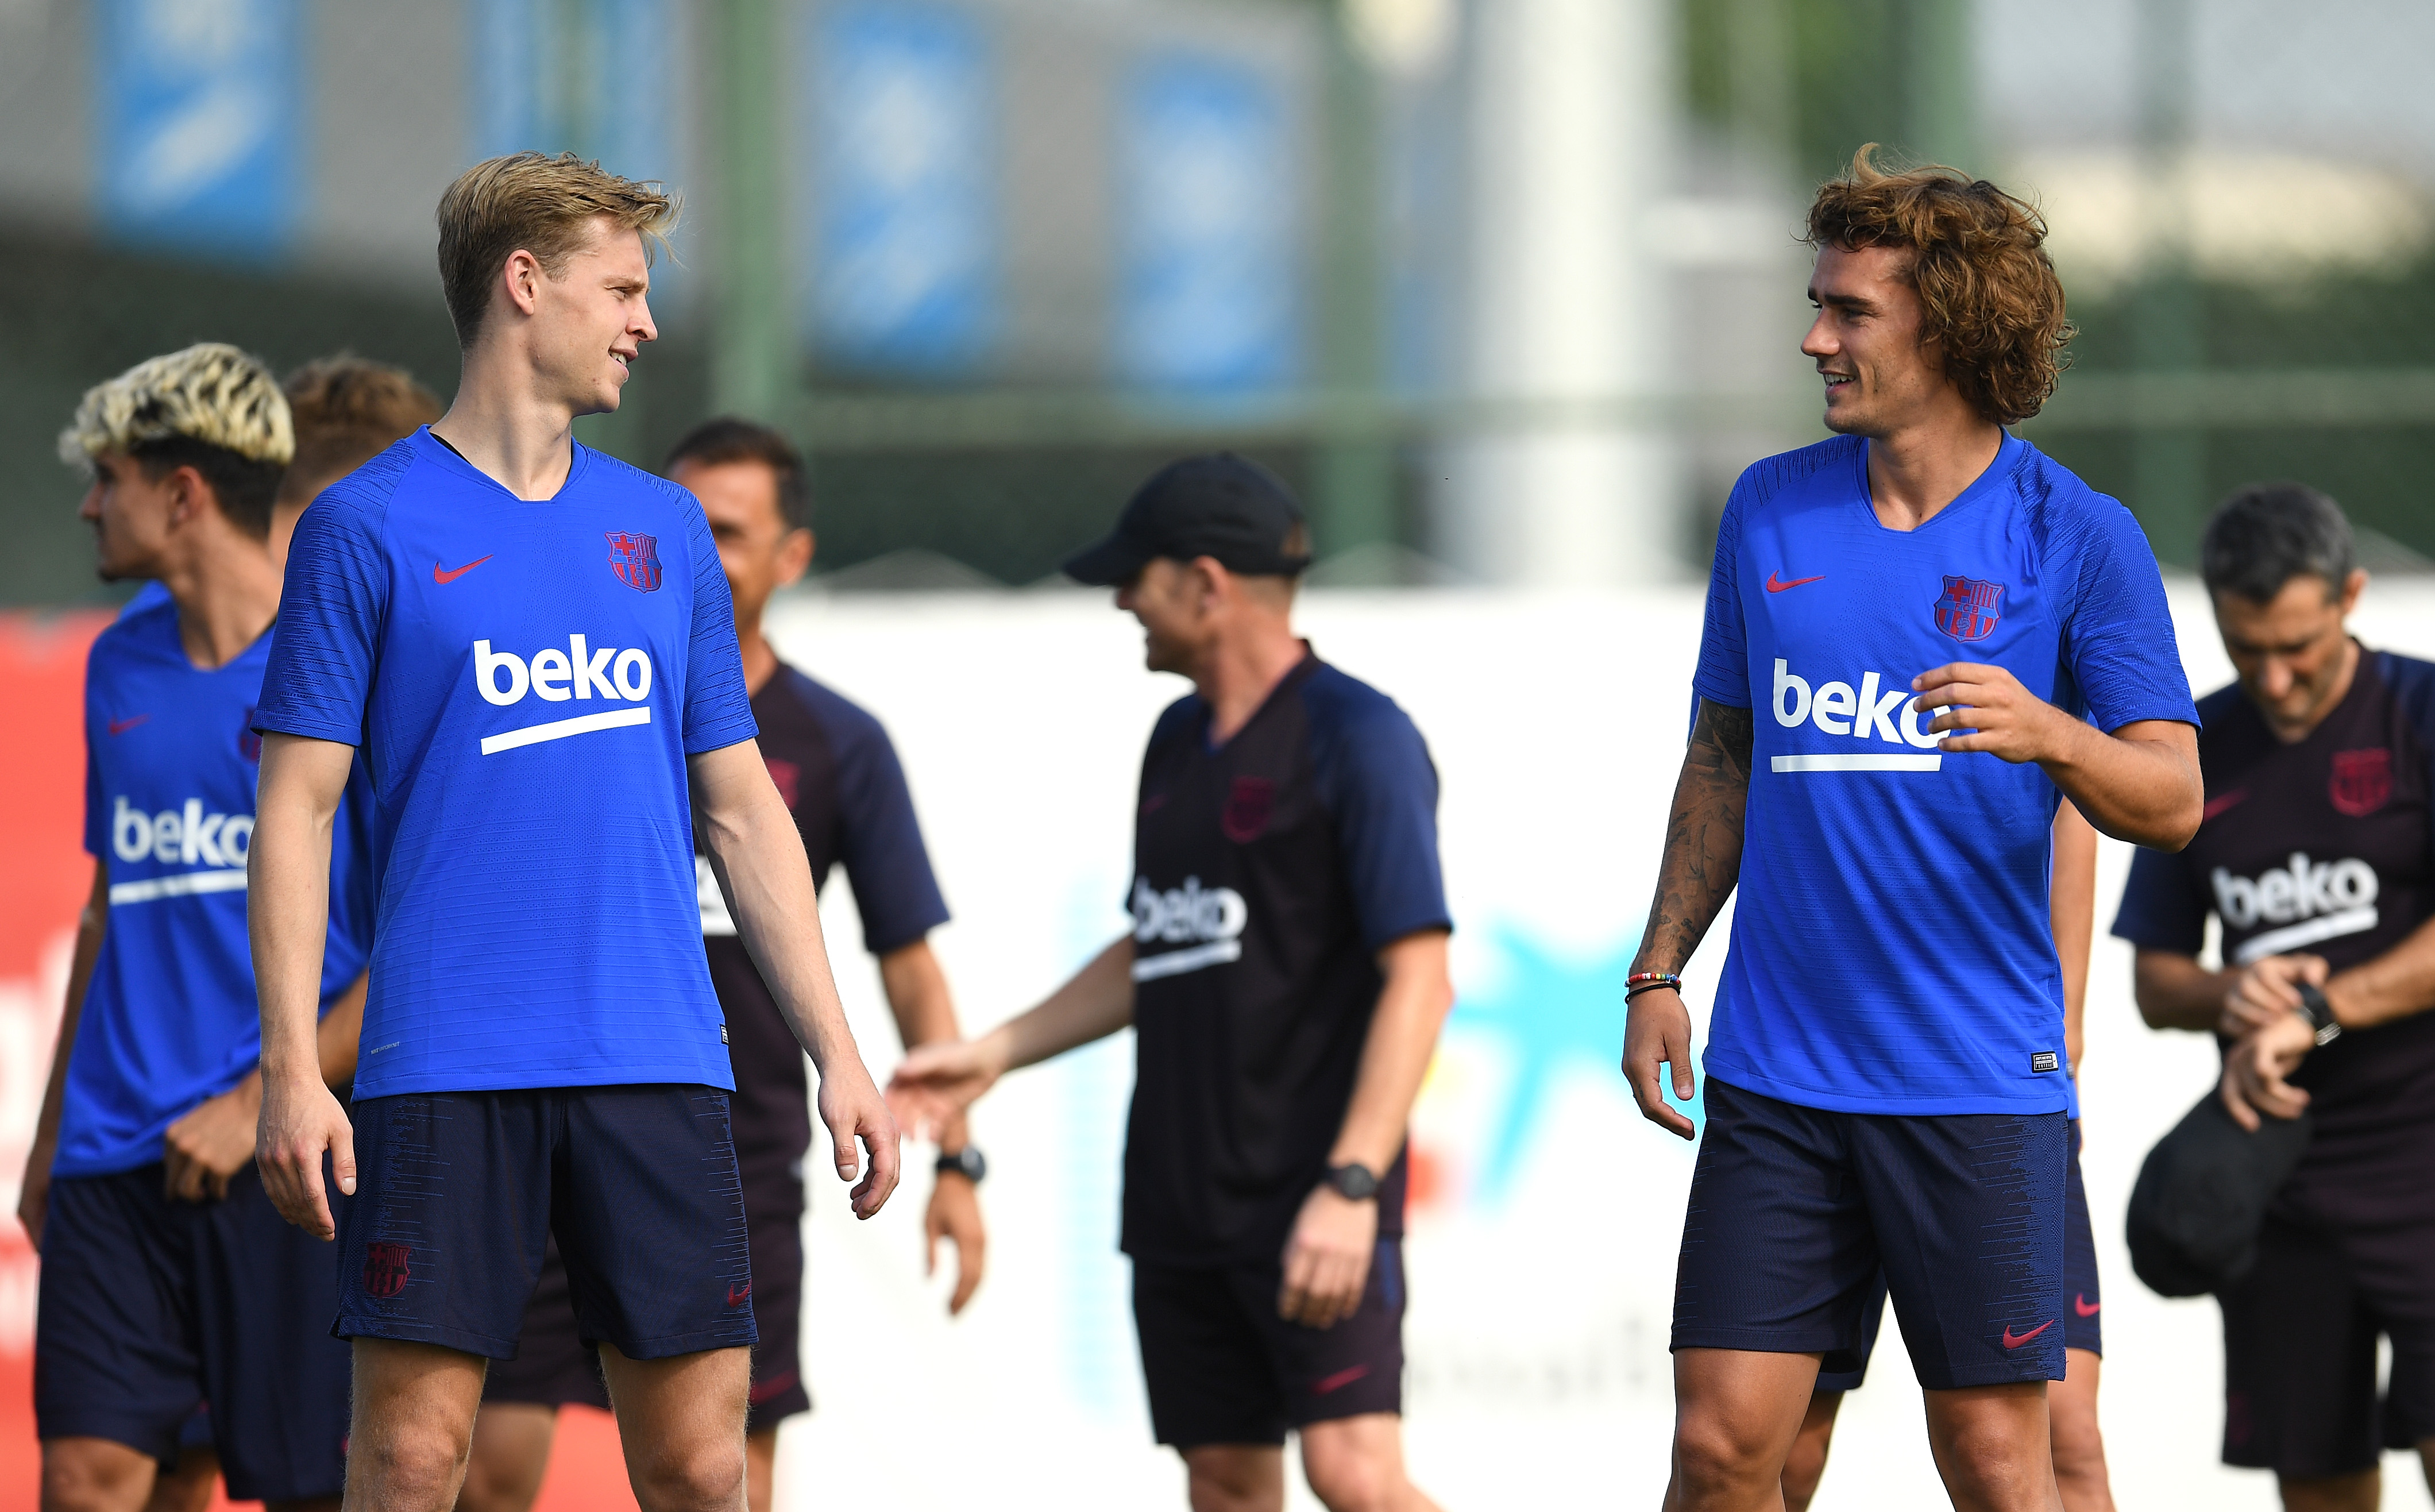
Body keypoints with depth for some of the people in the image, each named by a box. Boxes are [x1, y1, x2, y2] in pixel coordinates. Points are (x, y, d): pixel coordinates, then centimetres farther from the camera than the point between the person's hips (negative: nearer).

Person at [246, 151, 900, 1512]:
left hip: (658, 1070, 4)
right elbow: (298, 810, -2)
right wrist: (290, 1068, -11)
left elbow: (742, 809, 18)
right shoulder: (368, 527, 1)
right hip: (447, 1073, -4)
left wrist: (836, 1053, 11)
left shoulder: (665, 530, 15)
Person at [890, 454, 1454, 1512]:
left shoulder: (1358, 738, -10)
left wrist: (1349, 1187, -24)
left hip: (1313, 1195, -8)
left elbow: (1418, 978, -16)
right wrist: (995, 1054, 21)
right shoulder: (1179, 740, 15)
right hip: (1180, 1203, 8)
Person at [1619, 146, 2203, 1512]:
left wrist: (2048, 733, -27)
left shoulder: (2078, 537, -3)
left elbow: (2173, 802, -7)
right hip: (1776, 1074, 3)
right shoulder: (1770, 511, 9)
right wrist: (1658, 972, 11)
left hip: (1981, 1080, -3)